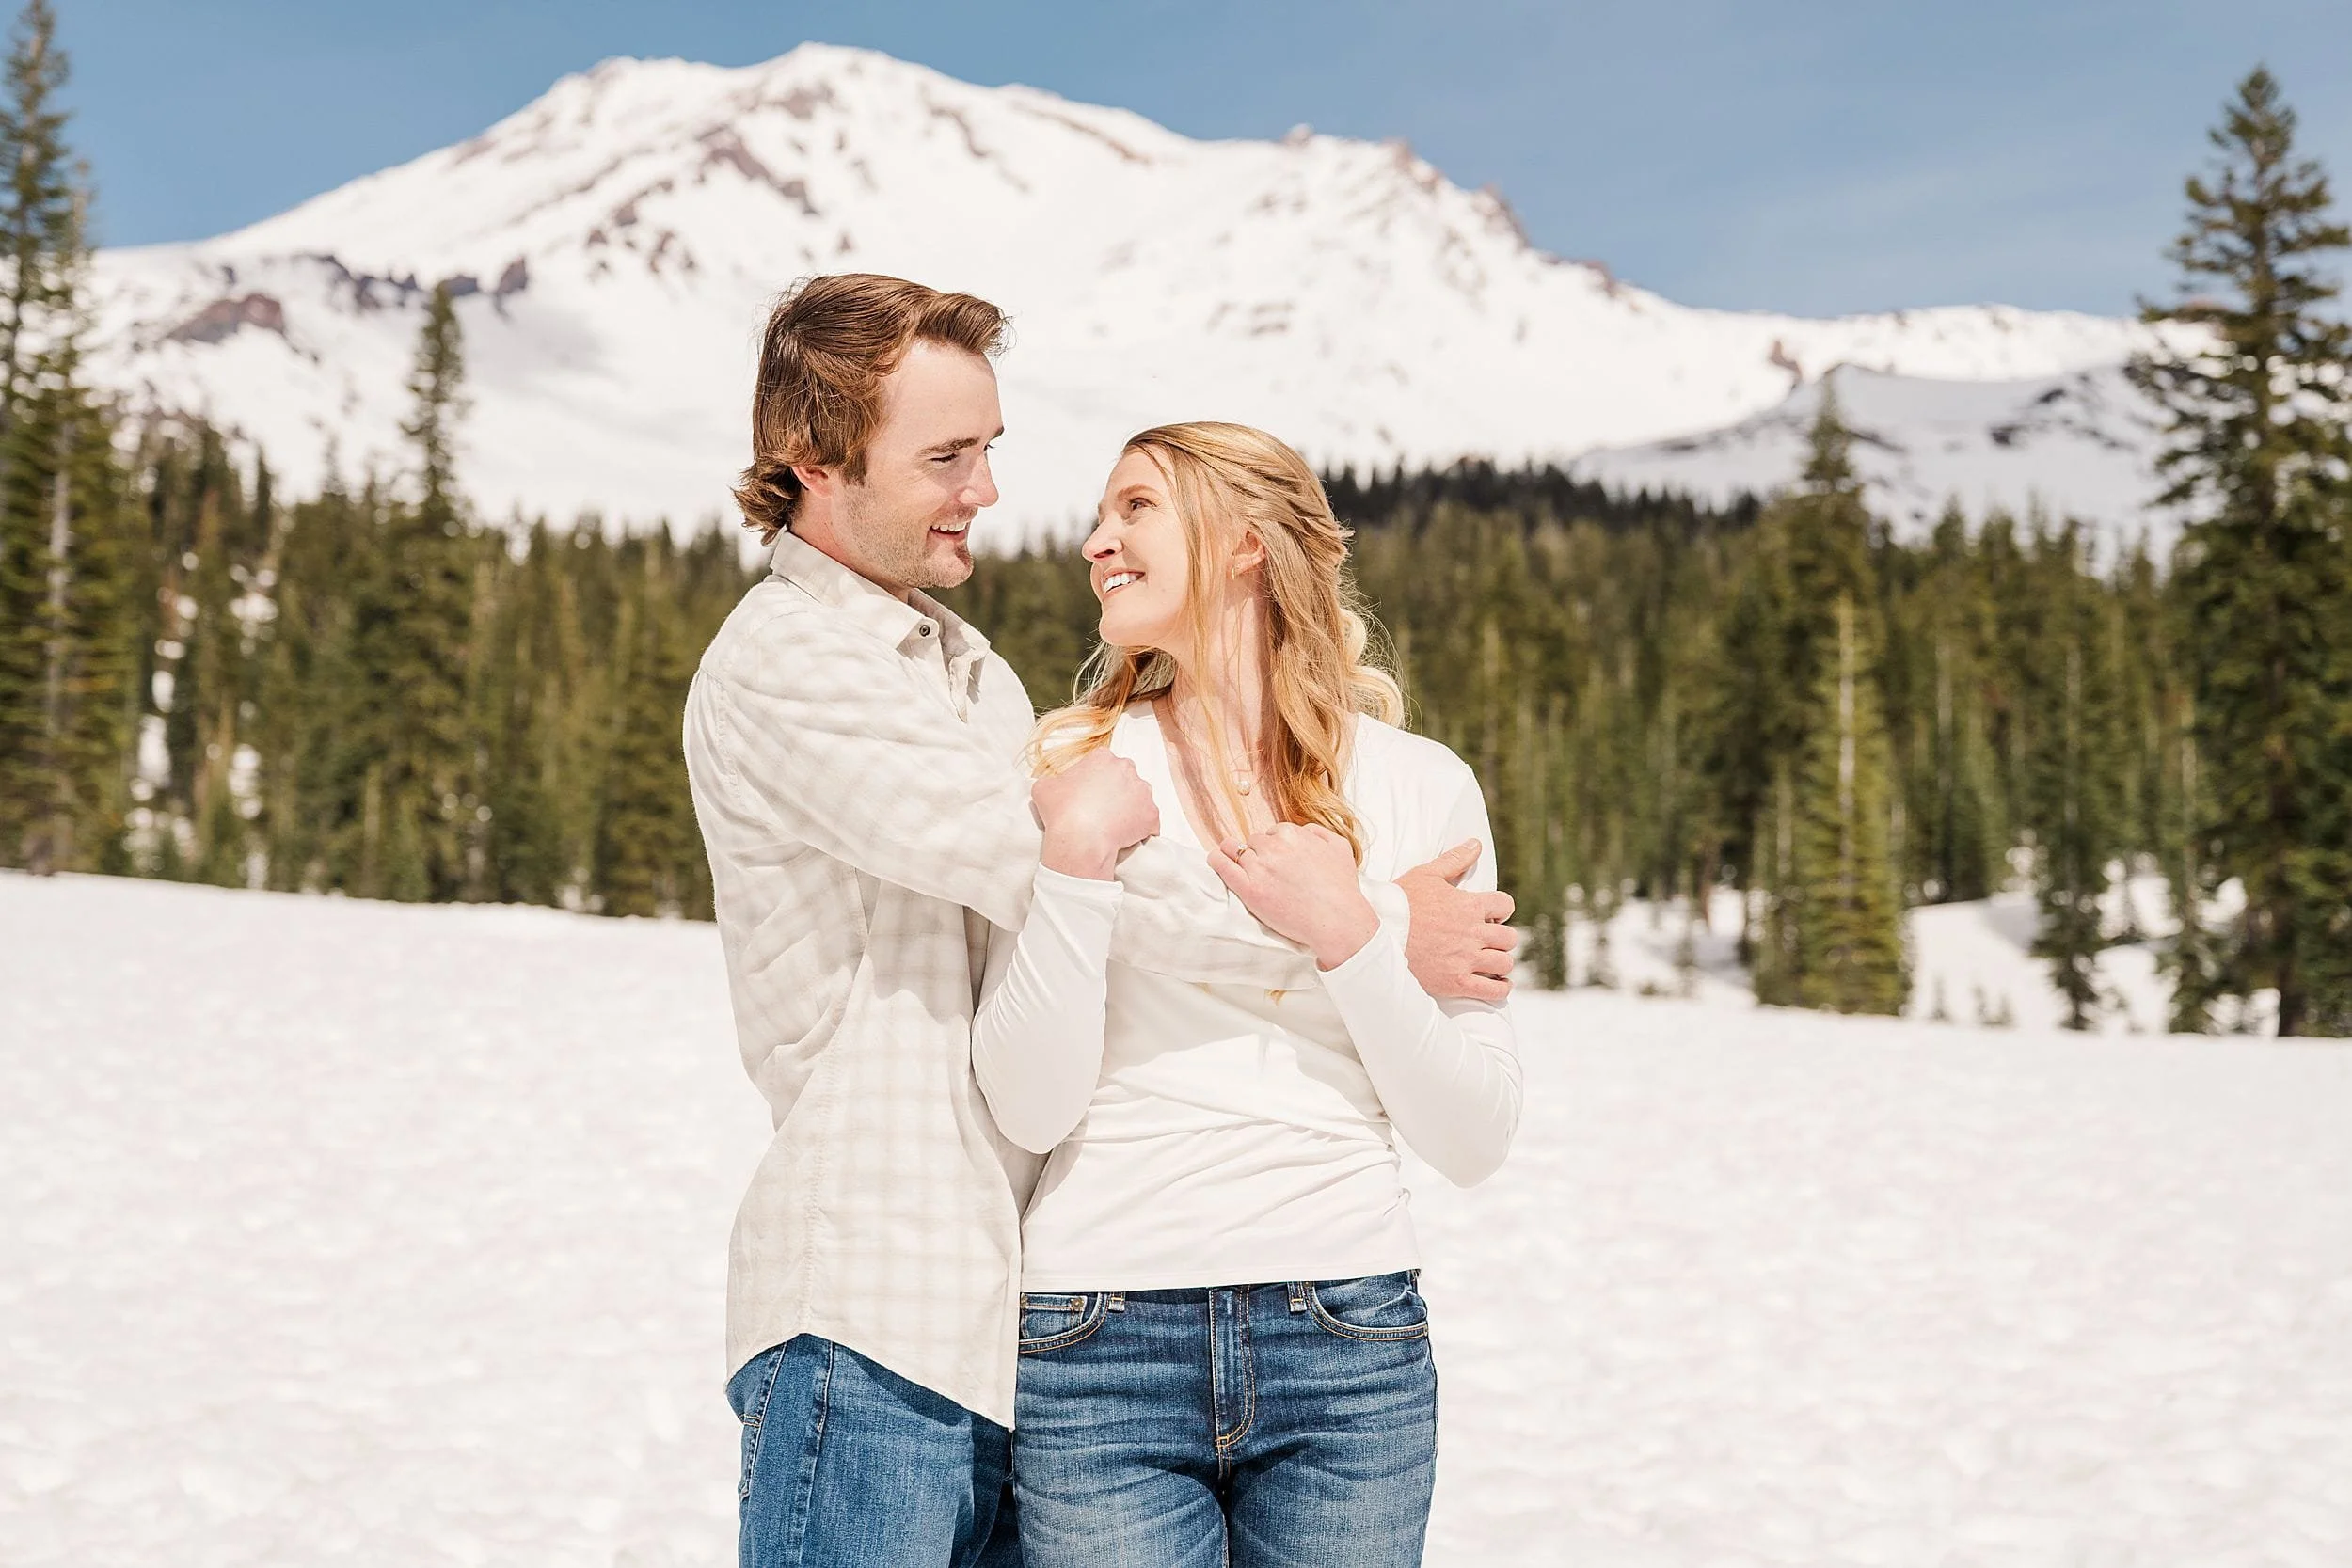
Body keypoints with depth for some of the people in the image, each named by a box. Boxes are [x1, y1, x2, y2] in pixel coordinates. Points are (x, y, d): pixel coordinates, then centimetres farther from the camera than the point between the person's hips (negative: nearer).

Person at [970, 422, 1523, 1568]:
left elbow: (1475, 1142, 1)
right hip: (1103, 1348, 0)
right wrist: (1076, 862, -13)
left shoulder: (1420, 786, 3)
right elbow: (1031, 1110, -5)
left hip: (1347, 1348, 1)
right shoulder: (1074, 768, 3)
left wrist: (1347, 937, -10)